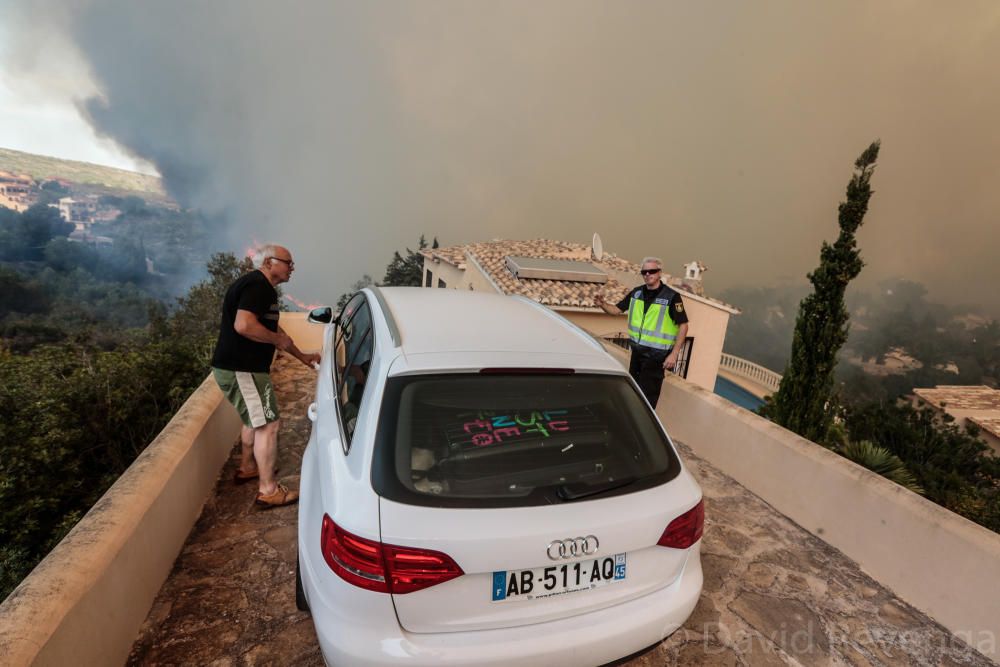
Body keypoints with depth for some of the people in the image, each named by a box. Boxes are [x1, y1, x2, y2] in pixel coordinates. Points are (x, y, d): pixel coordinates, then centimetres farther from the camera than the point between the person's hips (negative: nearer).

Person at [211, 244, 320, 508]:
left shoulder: (261, 287, 16)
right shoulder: (257, 285, -18)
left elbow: (271, 330, 23)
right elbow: (243, 325, -33)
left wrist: (301, 355, 21)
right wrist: (279, 340, -18)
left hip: (240, 367, 11)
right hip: (240, 369, -11)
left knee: (254, 418, 26)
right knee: (268, 425, -6)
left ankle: (247, 467, 42)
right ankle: (268, 491, 3)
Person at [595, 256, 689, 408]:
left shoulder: (671, 297, -14)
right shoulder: (636, 293, 2)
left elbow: (683, 326, -11)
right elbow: (617, 310, 9)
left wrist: (673, 354, -16)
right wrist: (603, 304, -13)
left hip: (656, 355, -6)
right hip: (637, 351, 6)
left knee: (647, 397, 0)